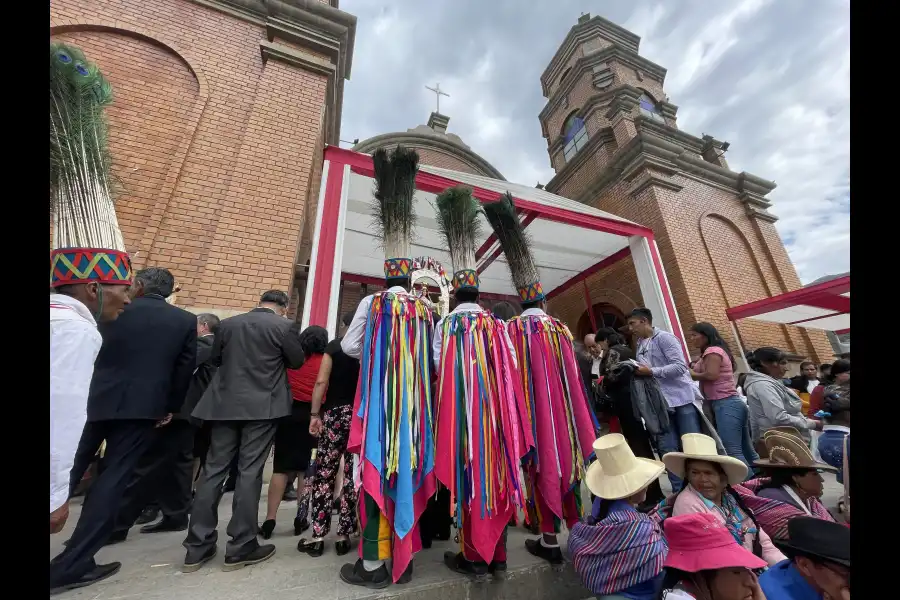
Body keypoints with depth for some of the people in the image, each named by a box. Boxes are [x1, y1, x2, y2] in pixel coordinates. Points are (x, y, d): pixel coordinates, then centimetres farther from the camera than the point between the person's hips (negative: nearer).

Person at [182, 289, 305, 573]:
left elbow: (215, 359, 17)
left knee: (213, 470, 12)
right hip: (263, 406, -4)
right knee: (249, 472, 2)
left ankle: (197, 547, 20)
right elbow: (297, 361, -1)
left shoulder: (228, 323, 6)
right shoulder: (285, 326, -9)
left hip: (225, 404, 5)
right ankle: (241, 547, 12)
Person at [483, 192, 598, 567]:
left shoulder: (513, 329, -9)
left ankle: (549, 539, 16)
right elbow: (573, 381, 6)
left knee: (542, 466, 7)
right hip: (562, 410, 4)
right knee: (567, 460, 14)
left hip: (532, 412, -3)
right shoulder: (560, 329, 2)